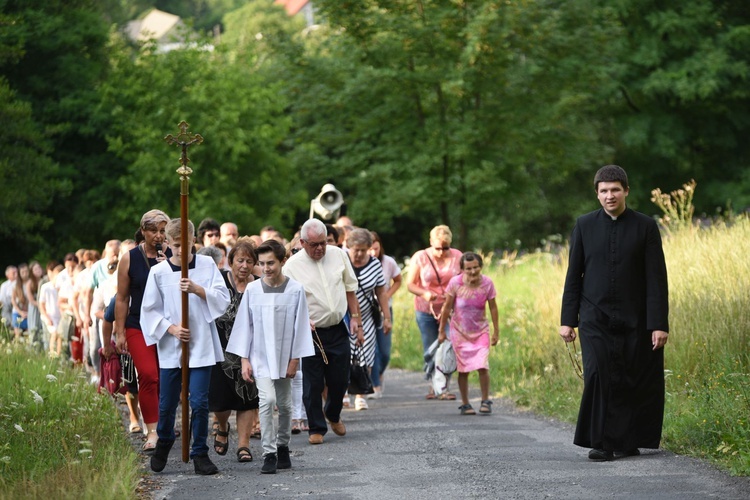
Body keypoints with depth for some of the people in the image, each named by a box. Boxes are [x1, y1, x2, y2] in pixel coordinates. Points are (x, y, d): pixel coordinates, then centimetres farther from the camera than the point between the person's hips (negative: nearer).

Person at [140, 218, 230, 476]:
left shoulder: (207, 265, 2)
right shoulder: (158, 272, 0)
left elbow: (223, 298, -2)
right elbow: (149, 310, 4)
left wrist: (198, 289, -17)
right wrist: (171, 328, -9)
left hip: (202, 346, -1)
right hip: (170, 347, 1)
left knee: (199, 402, -5)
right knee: (167, 404, 8)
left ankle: (200, 454, 7)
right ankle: (163, 442, 35)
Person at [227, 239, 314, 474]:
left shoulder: (296, 290, -5)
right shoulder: (252, 290, -3)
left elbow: (300, 327, -1)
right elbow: (244, 325, 2)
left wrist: (295, 359, -3)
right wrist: (244, 359, -1)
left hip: (284, 358, 1)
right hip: (260, 357, -1)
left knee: (284, 404, 10)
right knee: (267, 400, -15)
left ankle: (282, 446, 30)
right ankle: (269, 454, -11)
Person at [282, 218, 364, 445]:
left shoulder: (338, 255, 3)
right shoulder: (292, 265, -8)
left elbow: (350, 289, 12)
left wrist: (355, 318, 7)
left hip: (338, 330, 3)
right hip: (311, 332, -3)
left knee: (340, 380, 9)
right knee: (312, 383, 0)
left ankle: (333, 414, 37)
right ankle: (316, 428, 14)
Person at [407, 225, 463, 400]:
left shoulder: (457, 257, 0)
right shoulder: (420, 258, -4)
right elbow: (410, 284, -2)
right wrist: (424, 294, -21)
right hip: (426, 311, 0)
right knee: (430, 351, 6)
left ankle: (444, 387, -9)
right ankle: (433, 386, 20)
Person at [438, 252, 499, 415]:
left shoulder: (487, 283, -14)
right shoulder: (455, 283, -17)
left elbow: (493, 307, -1)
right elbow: (447, 307, -5)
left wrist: (496, 331, 3)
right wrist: (442, 331, 0)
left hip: (480, 331, 0)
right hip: (460, 332, 0)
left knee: (482, 367, -12)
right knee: (463, 369, 3)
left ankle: (485, 401, 1)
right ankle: (465, 404, 15)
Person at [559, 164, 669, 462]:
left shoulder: (645, 227, 1)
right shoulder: (585, 225, 6)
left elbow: (656, 278, -1)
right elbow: (573, 275, 9)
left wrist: (659, 323, -7)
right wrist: (568, 320, 4)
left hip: (634, 322, 0)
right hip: (595, 320, 0)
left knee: (632, 383, 2)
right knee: (598, 376, -14)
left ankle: (628, 441, 17)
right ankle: (602, 444, -10)